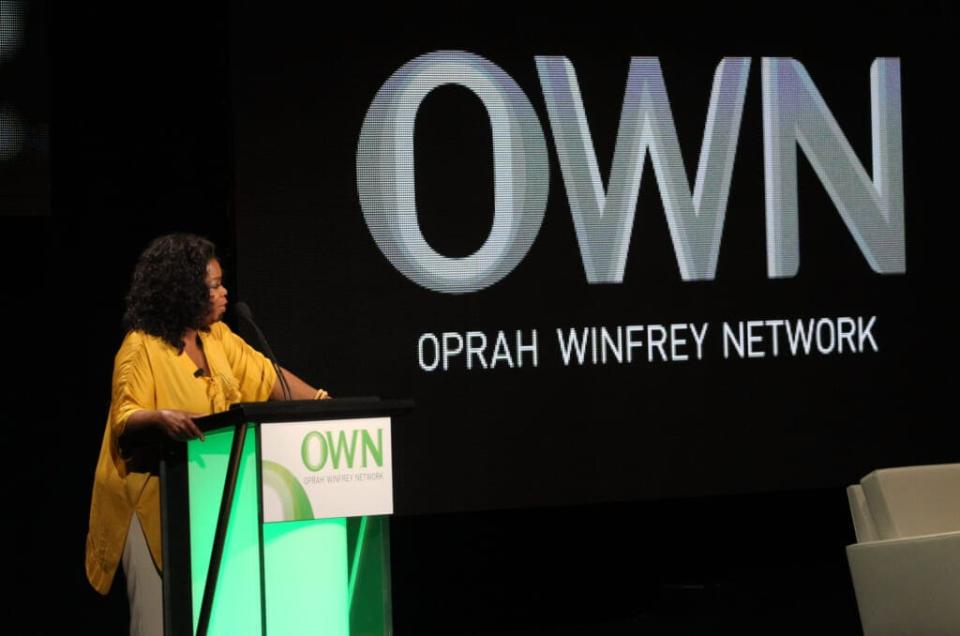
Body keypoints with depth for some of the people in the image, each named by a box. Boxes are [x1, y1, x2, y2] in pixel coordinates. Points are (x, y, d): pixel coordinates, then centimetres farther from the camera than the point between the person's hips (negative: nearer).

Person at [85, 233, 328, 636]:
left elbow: (268, 375, 10)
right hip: (158, 501, -6)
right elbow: (124, 420, -17)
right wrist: (160, 417, -37)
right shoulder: (142, 347, -12)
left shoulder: (217, 337, 9)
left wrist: (324, 403, -1)